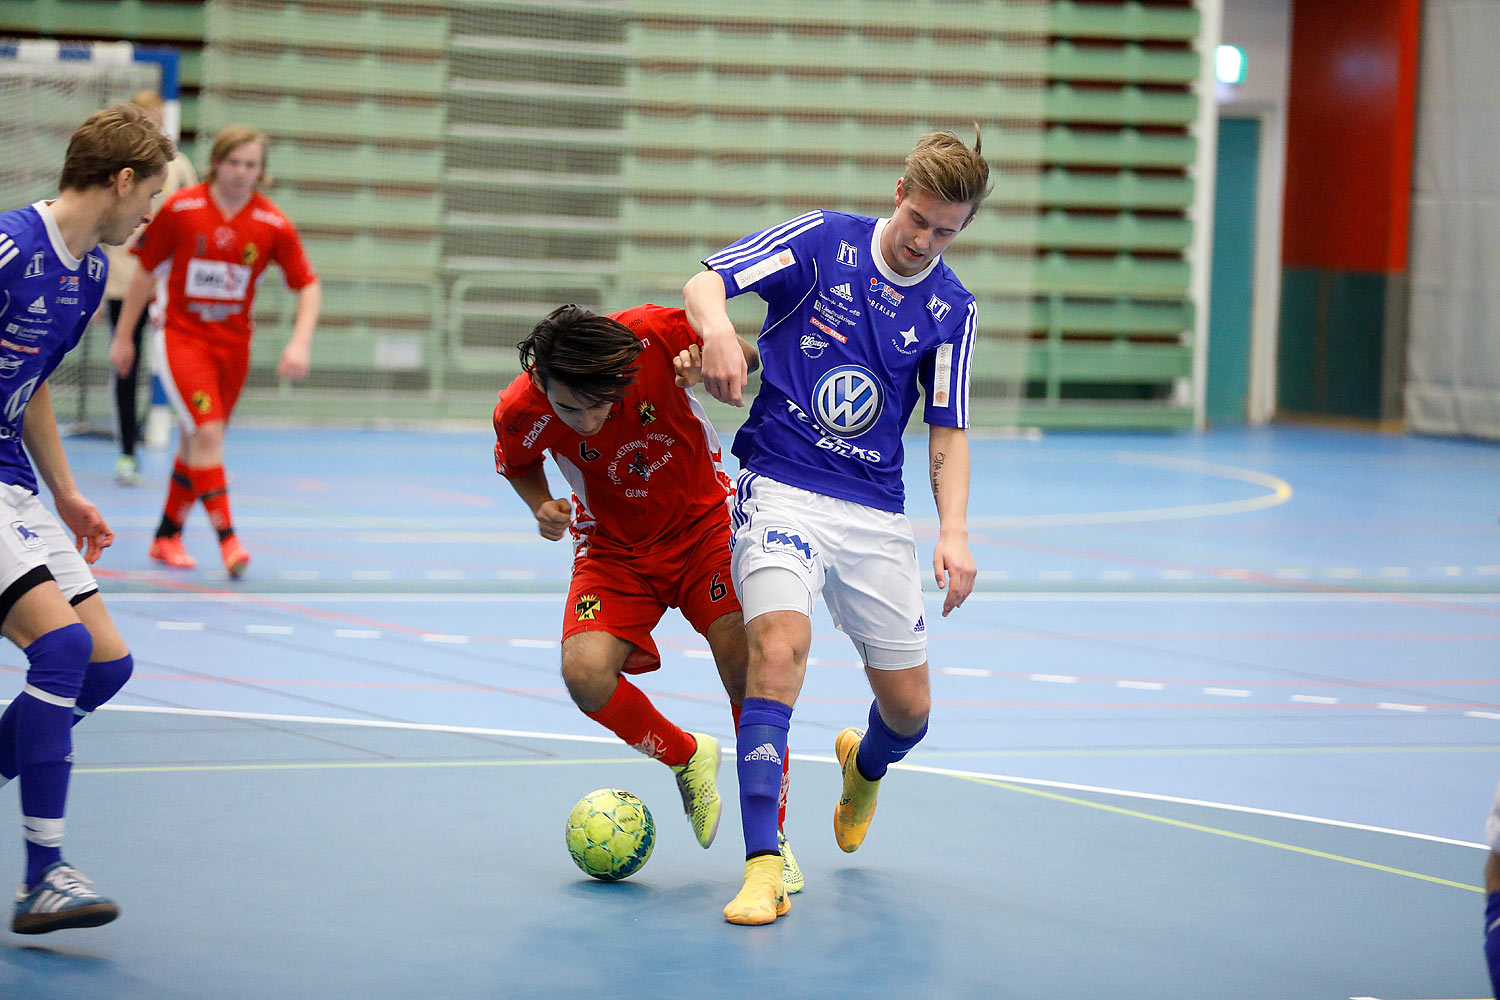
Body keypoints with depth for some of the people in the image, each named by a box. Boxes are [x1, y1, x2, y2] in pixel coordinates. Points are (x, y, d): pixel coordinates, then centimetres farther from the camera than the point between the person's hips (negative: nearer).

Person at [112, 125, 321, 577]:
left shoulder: (273, 224, -7)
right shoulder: (180, 209, -11)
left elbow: (308, 285, -1)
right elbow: (145, 271, 0)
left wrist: (300, 343, -15)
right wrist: (123, 336, 4)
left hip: (233, 344, 3)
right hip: (182, 337, -3)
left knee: (197, 441, 13)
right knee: (207, 432, -20)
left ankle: (168, 536, 30)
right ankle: (227, 539, -23)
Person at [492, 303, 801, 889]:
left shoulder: (657, 336, -28)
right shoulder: (522, 412, -23)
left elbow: (746, 354, -6)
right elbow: (515, 463, 4)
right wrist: (541, 507, -15)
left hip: (704, 523, -1)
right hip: (613, 549, 1)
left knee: (748, 672, -17)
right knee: (585, 671, -23)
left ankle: (771, 835, 4)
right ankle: (686, 758, 8)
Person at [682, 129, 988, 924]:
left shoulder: (951, 310, 4)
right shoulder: (823, 240, -4)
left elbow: (947, 431, 6)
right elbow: (703, 283, -6)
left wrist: (954, 531, -9)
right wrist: (719, 330, -29)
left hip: (875, 511, 3)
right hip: (780, 488, -3)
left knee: (908, 707, 5)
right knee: (780, 646, -28)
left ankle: (864, 765, 45)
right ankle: (762, 866, -28)